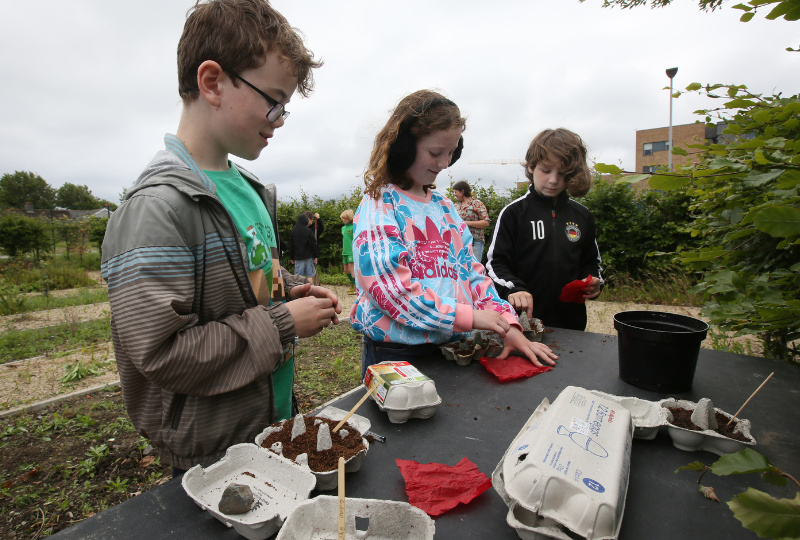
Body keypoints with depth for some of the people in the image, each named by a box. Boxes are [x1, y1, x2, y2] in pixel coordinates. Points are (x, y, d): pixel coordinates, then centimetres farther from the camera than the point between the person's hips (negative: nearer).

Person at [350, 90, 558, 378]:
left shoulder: (444, 206, 9)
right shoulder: (378, 205, -11)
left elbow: (471, 271, 7)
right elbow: (390, 287, -22)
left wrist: (508, 326, -5)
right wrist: (468, 316, -21)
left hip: (450, 349, 7)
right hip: (397, 354, -6)